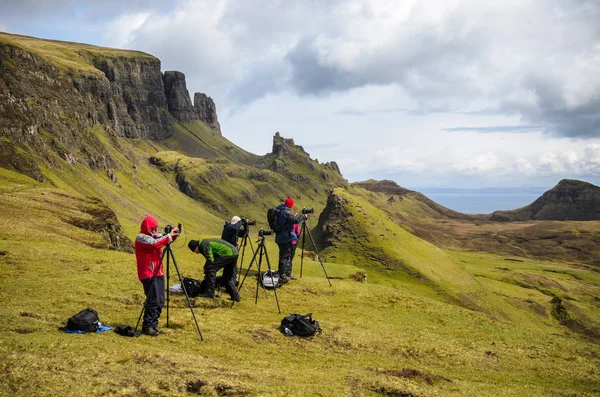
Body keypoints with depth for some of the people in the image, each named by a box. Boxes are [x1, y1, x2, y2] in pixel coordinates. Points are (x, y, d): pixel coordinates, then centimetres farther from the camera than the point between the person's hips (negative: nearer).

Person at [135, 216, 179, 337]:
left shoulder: (152, 235, 16)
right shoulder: (141, 238, -11)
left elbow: (163, 240, 20)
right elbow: (155, 244, -27)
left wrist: (173, 235, -1)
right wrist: (169, 236, -20)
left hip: (158, 273, 9)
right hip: (148, 275, -9)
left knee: (160, 301, 9)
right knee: (153, 300, -12)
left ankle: (154, 325, 17)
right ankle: (147, 327, -6)